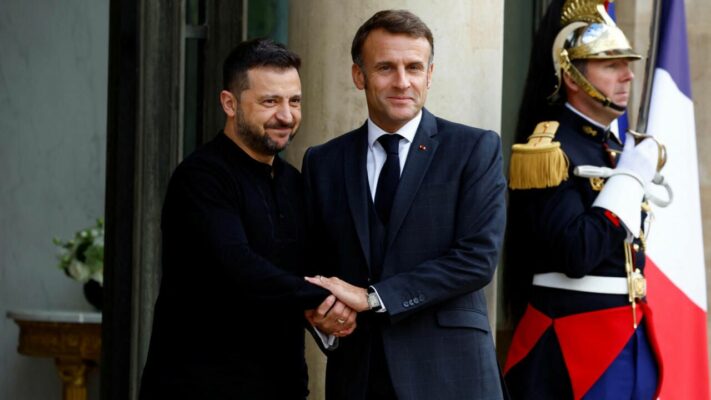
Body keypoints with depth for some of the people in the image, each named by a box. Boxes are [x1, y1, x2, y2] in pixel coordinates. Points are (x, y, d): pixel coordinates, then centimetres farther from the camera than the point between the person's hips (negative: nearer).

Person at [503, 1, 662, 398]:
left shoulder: (621, 148, 15)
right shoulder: (551, 150, -12)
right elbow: (576, 254, -22)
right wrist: (630, 178, -15)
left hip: (634, 336, 8)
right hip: (575, 340, -8)